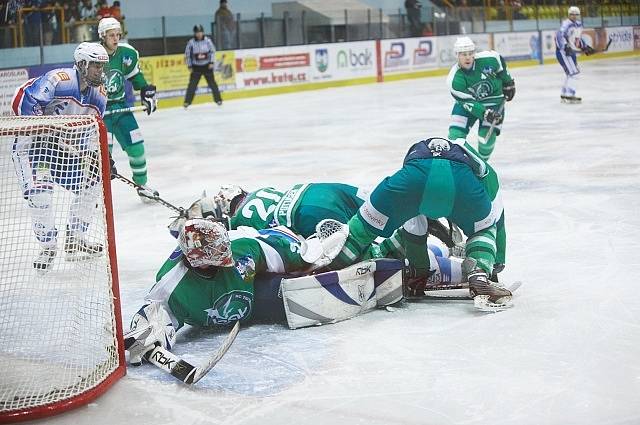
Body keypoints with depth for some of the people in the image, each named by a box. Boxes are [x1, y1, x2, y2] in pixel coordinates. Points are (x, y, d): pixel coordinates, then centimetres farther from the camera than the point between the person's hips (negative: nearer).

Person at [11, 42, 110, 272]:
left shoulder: (99, 95, 2)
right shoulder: (57, 80, -24)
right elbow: (23, 101, -30)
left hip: (66, 146, 8)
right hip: (31, 142, -8)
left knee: (90, 183, 4)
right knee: (40, 192, -22)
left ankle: (75, 240, 16)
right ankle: (47, 247, -4)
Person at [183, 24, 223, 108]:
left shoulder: (207, 40, -6)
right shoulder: (191, 42, -8)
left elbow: (212, 51, 2)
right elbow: (187, 54, 0)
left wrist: (211, 62, -4)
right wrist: (189, 66, -2)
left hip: (207, 66, 1)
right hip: (196, 67, -1)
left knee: (212, 83, 5)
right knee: (192, 84, -6)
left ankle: (218, 99, 16)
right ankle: (187, 102, -1)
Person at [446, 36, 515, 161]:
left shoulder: (488, 59, -24)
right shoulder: (454, 80, -27)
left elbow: (501, 66, 0)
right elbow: (468, 103, -26)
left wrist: (508, 83, 9)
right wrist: (485, 113, -36)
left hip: (493, 100, 0)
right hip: (466, 101, 0)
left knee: (487, 135, -12)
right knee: (456, 133, -12)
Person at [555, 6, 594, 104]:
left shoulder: (579, 24, 12)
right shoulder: (566, 24, -18)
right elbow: (559, 36, -32)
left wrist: (585, 47, 20)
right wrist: (565, 46, -43)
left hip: (571, 51, 10)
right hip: (563, 51, -10)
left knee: (570, 74, 18)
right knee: (573, 72, -16)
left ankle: (564, 95, 29)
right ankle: (569, 96, -15)